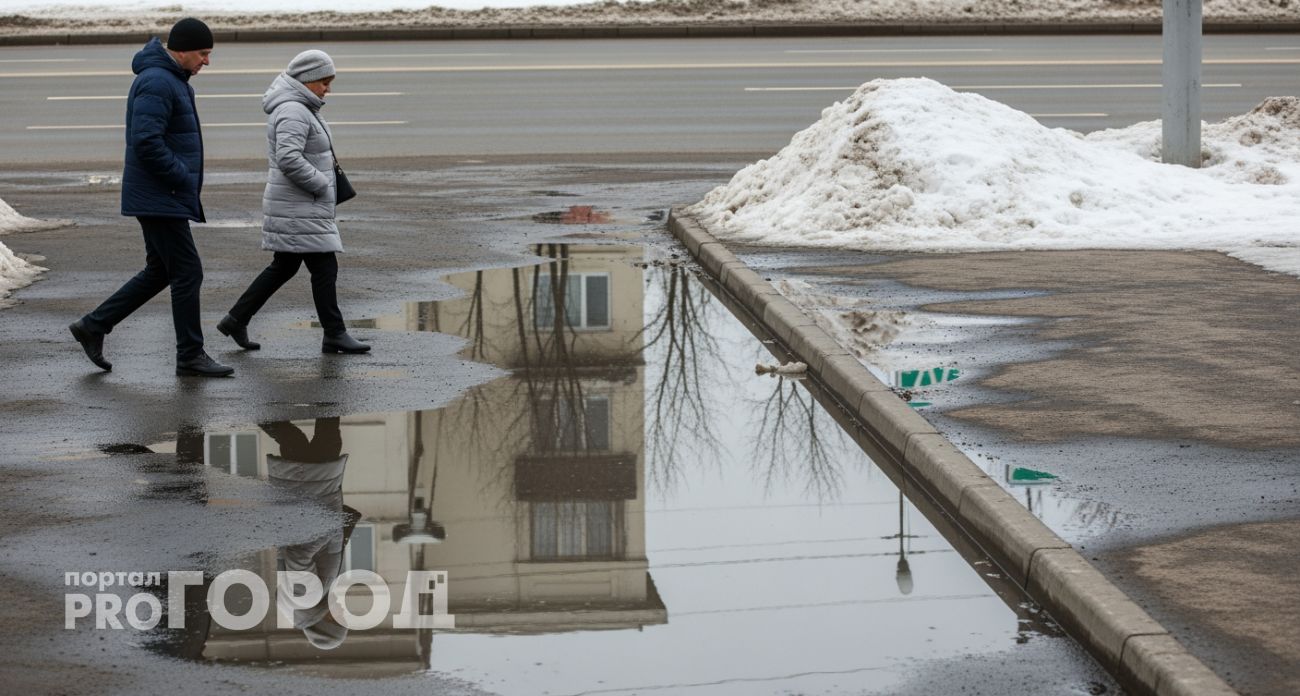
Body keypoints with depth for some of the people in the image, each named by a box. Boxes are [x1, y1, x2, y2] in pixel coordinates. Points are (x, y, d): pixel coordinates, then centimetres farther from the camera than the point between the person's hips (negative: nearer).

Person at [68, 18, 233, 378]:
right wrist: (185, 180, -18)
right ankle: (190, 355, 3)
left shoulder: (172, 80, 16)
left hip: (161, 198, 10)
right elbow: (146, 142, -26)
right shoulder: (157, 83, -17)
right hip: (160, 198, -10)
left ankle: (93, 326, 20)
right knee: (187, 273, -5)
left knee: (159, 272, 15)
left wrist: (188, 182, 11)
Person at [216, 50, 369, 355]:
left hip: (299, 205, 11)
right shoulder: (293, 112, -19)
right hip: (299, 209, -11)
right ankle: (334, 335, 2)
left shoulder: (299, 108, 15)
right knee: (324, 268, -4)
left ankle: (236, 319, 19)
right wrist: (322, 185, -20)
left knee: (283, 267, 15)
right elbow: (289, 159, -30)